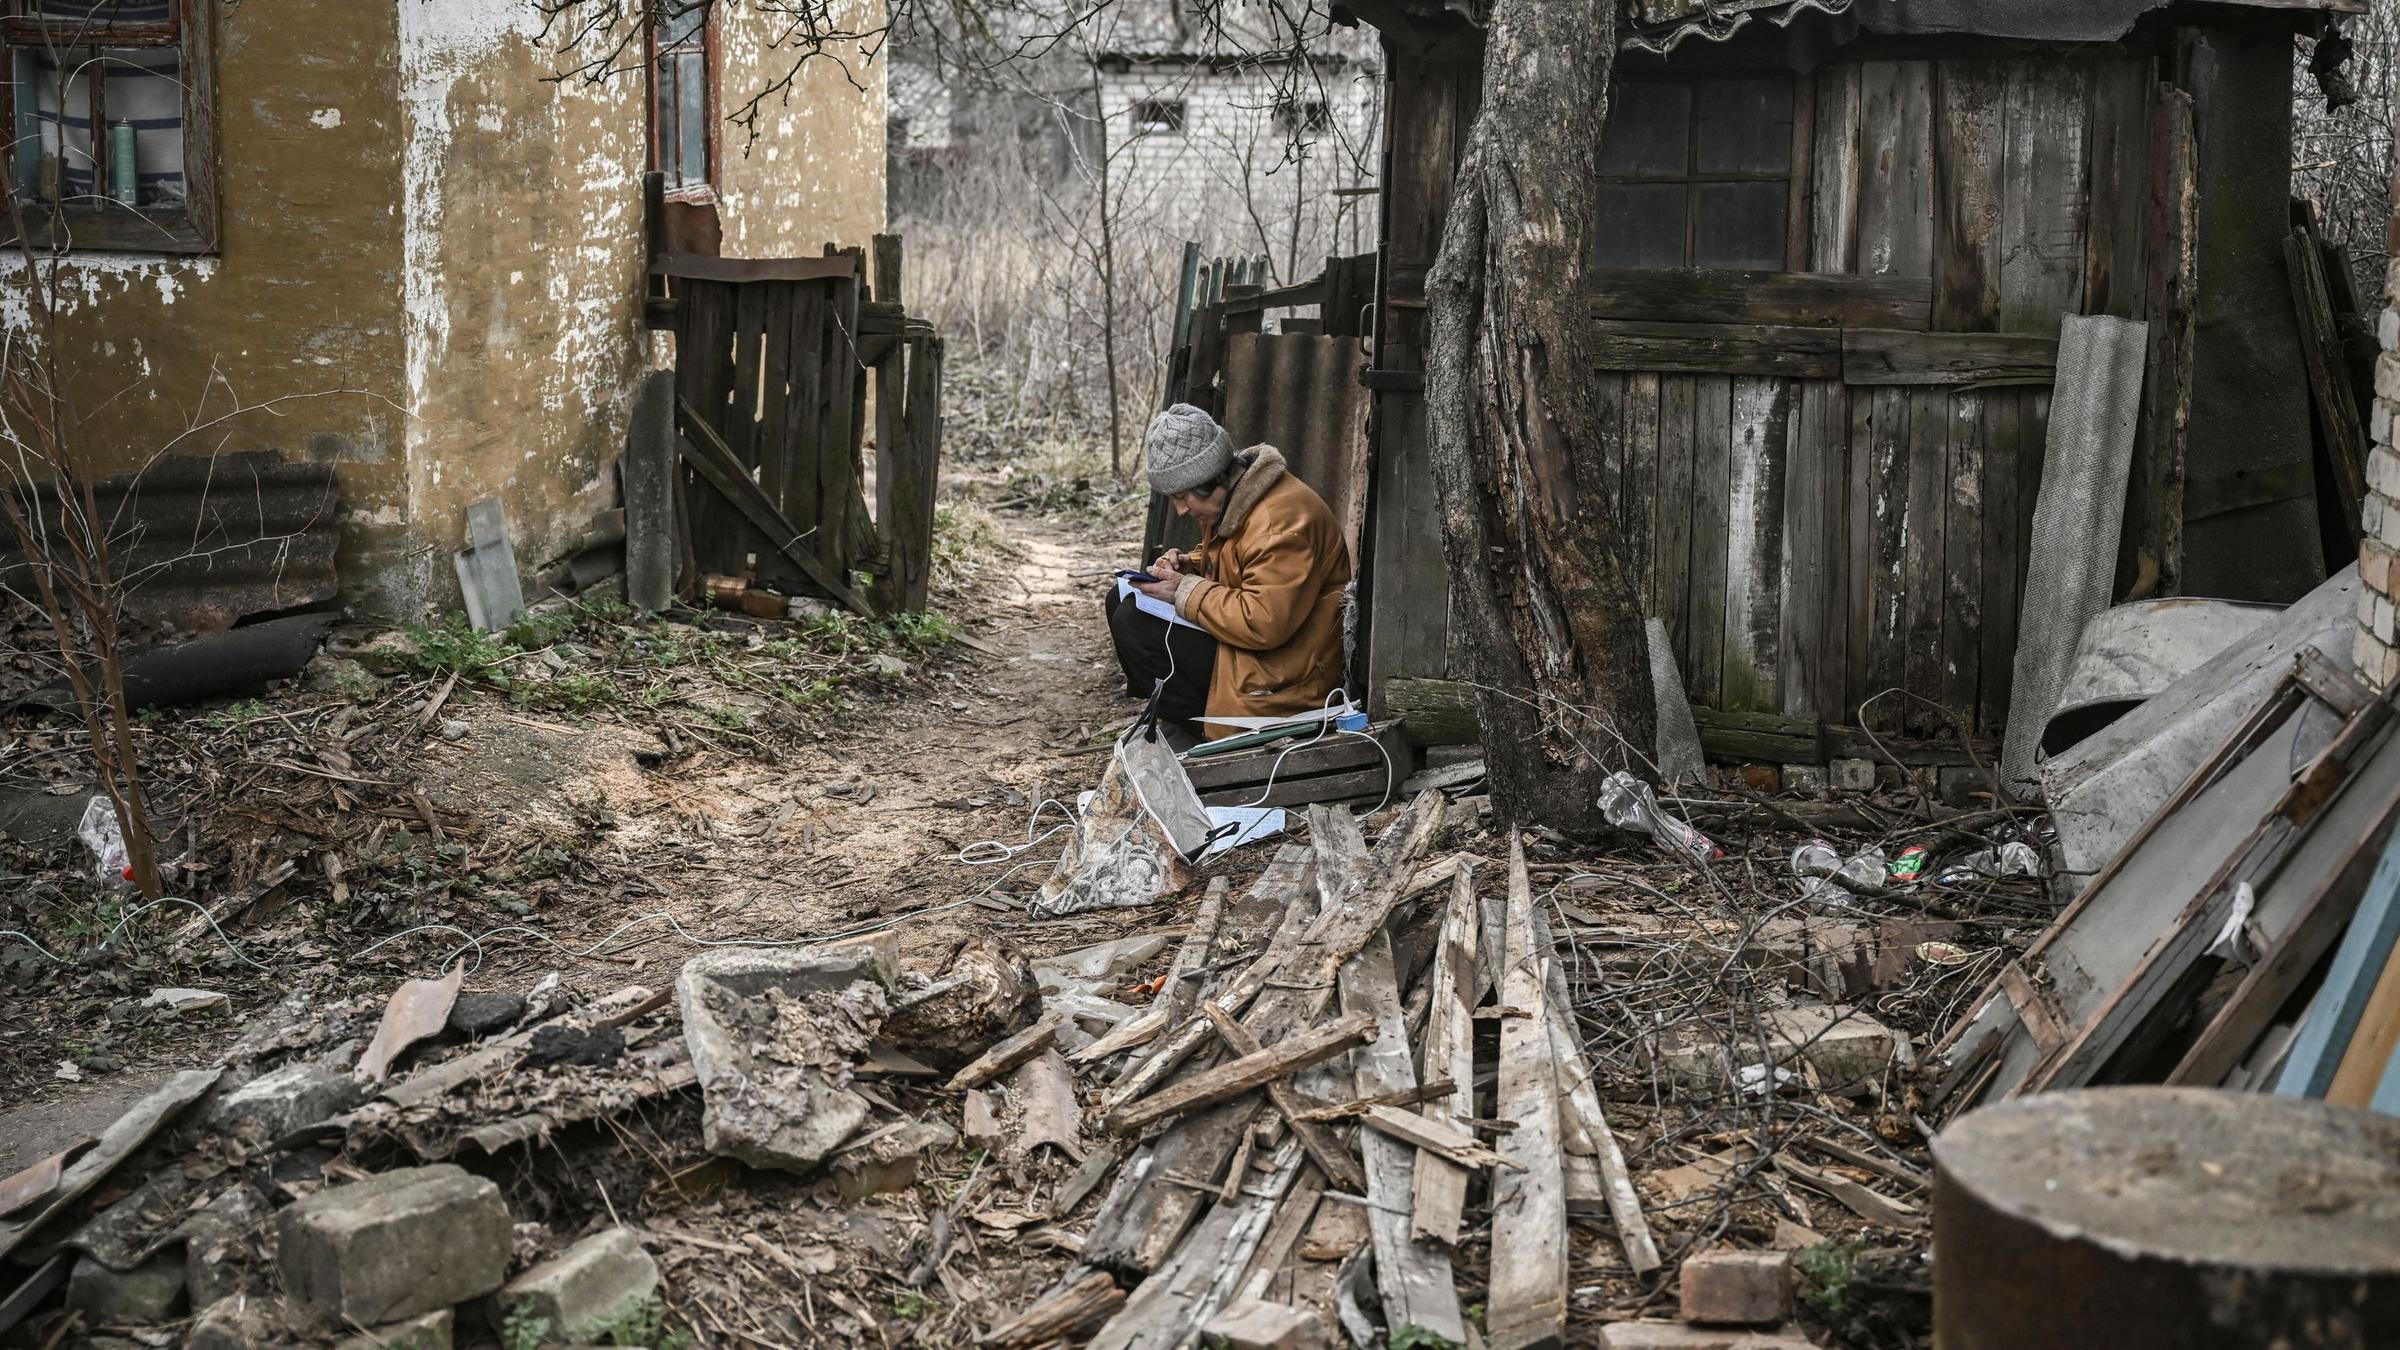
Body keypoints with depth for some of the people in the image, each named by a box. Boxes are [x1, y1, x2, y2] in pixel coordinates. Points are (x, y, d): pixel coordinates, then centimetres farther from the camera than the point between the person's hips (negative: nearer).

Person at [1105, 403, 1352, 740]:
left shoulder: (1279, 521, -26)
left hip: (1281, 684, -11)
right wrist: (1189, 567, 2)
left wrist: (1187, 592, -21)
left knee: (1132, 624, -20)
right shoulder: (1230, 499, 6)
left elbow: (1264, 624, -32)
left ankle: (1199, 736, -9)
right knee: (1123, 599, 11)